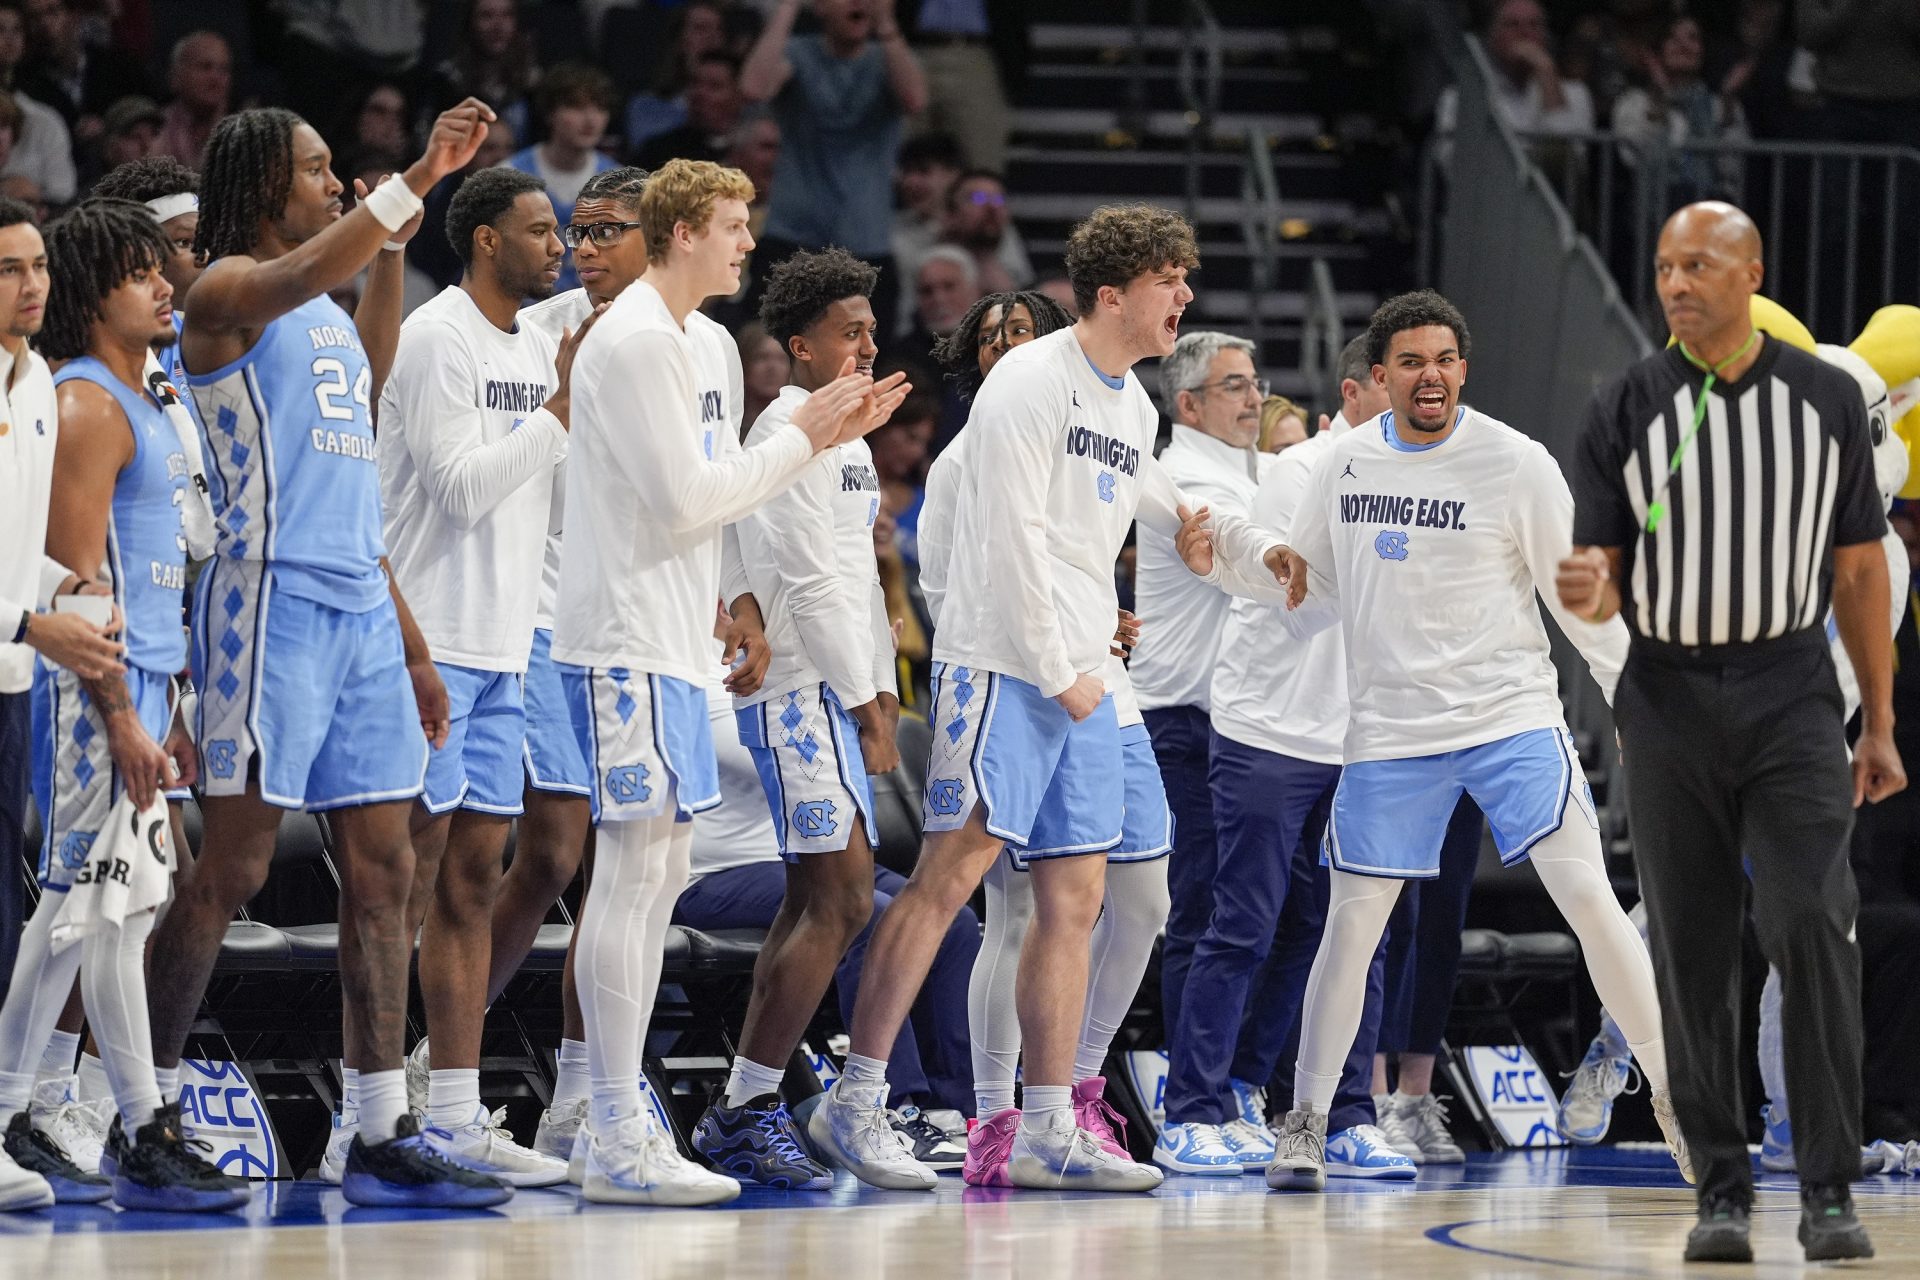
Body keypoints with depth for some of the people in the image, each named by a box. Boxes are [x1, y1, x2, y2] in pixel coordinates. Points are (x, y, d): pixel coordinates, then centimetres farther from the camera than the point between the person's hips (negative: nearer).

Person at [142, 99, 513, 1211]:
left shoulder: (336, 322, 22)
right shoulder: (229, 293, -2)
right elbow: (300, 272, -28)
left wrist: (412, 648, 22)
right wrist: (417, 182, -31)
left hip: (362, 610, 8)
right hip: (271, 598, -8)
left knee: (384, 865, 4)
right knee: (236, 863, -7)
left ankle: (386, 1138, 5)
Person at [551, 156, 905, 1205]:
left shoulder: (707, 345, 17)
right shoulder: (635, 342, -14)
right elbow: (684, 498, -19)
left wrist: (829, 432, 9)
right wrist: (800, 436, -10)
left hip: (673, 640, 10)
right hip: (625, 636, -10)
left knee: (661, 872, 11)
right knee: (635, 869, -11)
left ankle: (615, 1122, 16)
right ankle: (619, 1140, -11)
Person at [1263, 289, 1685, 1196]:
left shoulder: (1518, 465, -7)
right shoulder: (1344, 462, 4)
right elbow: (1306, 566, 22)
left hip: (1510, 715, -3)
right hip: (1389, 729, 3)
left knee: (1589, 897, -11)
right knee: (1351, 920, 0)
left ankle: (1674, 1096, 0)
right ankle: (1305, 1124, 11)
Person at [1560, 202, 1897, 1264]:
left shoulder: (1828, 399, 5)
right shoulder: (1625, 410, 3)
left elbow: (1859, 568, 10)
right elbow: (1602, 577, 3)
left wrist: (1879, 723, 8)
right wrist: (1591, 591, -23)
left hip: (1792, 697, -1)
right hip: (1668, 699, 1)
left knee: (1812, 925, -15)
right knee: (1691, 955, 2)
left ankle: (1827, 1191, -11)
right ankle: (1721, 1191, 10)